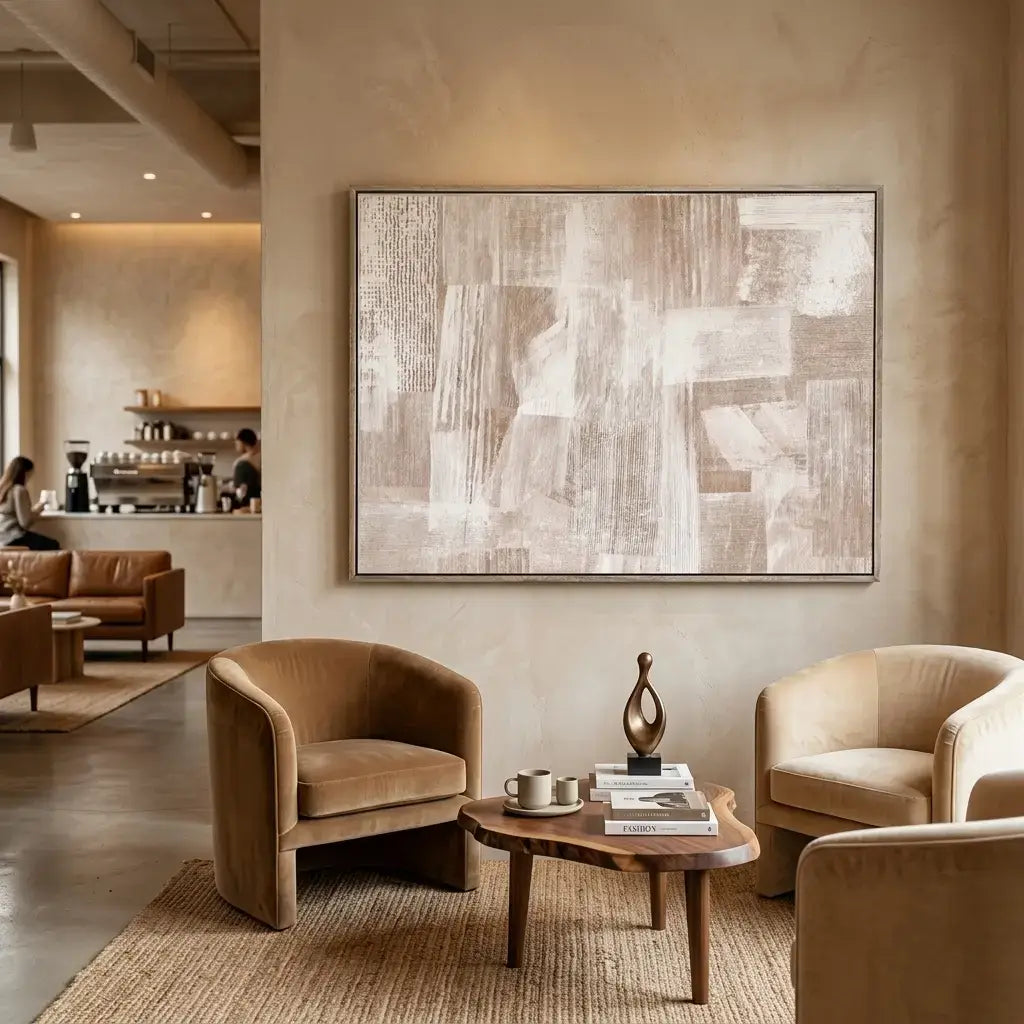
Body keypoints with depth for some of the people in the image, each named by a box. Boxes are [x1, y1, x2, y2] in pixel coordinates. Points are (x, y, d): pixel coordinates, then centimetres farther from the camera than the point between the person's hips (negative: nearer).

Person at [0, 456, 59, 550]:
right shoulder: (19, 490, -14)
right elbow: (25, 522, -18)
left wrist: (33, 510, 14)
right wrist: (36, 511, 0)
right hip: (13, 538, -9)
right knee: (52, 545, -4)